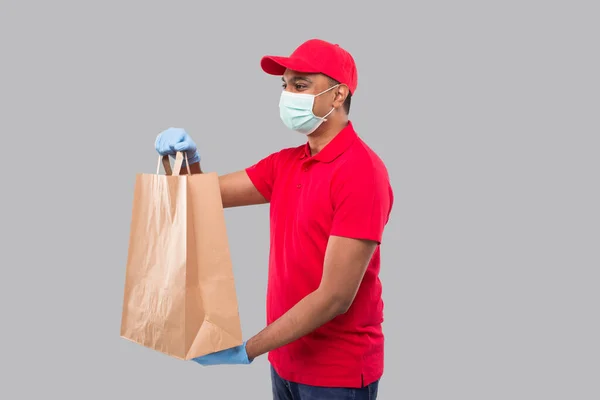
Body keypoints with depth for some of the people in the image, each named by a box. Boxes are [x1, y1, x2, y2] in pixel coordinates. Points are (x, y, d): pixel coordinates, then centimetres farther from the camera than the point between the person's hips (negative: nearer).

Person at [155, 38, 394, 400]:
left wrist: (246, 351, -24)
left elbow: (335, 297, -24)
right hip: (286, 361, 7)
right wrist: (187, 159, -12)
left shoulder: (362, 172, -20)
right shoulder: (286, 163, 7)